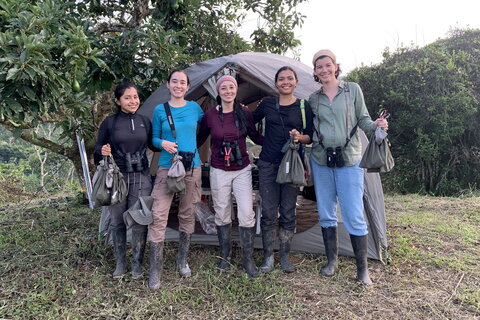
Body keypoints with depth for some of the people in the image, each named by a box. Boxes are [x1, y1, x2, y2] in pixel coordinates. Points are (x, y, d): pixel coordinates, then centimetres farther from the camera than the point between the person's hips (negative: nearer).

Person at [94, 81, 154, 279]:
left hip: (141, 178, 1)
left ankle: (137, 263, 19)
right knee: (117, 221, 7)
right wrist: (102, 151, -19)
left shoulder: (145, 121, 7)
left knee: (139, 221, 2)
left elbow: (153, 145, 17)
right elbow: (98, 149, 2)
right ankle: (120, 263, 25)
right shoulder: (110, 122, -1)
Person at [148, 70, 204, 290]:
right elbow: (154, 138, 4)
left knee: (187, 215, 10)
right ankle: (155, 270, 1)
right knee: (158, 215, -9)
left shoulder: (195, 108, 5)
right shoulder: (160, 110, 1)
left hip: (192, 167, 2)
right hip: (167, 167, -1)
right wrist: (163, 143, -14)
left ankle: (183, 261, 28)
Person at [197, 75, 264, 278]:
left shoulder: (245, 113, -3)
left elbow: (255, 137, 8)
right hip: (219, 171, 0)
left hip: (242, 170, 0)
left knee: (247, 214, -4)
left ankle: (248, 260, 12)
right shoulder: (210, 115, -4)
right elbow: (199, 140, 8)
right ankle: (224, 257, 27)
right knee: (222, 214, 9)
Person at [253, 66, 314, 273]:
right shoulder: (267, 104, 6)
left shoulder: (304, 106, 2)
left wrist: (300, 137, -16)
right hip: (268, 164, 1)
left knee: (288, 212, 4)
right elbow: (251, 121, 22)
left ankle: (284, 256, 20)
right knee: (268, 212, 1)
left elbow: (311, 137, 2)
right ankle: (268, 256, 15)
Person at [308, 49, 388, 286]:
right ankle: (331, 261, 26)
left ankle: (362, 268, 13)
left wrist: (376, 125, -15)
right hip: (320, 160, 3)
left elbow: (363, 119, 5)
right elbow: (310, 131, 12)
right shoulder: (313, 99, 9)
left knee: (354, 216, -5)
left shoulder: (352, 89, 3)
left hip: (349, 159, -3)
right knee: (326, 214, 9)